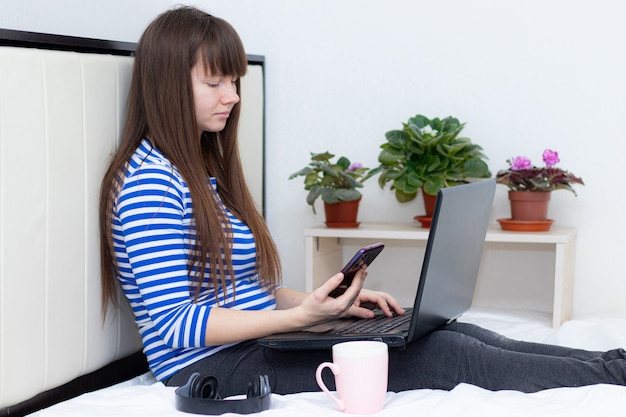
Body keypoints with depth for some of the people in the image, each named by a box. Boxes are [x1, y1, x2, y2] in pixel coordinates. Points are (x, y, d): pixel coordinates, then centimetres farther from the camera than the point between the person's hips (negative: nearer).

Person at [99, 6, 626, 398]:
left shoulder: (204, 170, 16)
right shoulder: (149, 182, -14)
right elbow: (174, 323, -20)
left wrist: (332, 303, 6)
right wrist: (302, 315, -25)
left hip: (255, 343, 9)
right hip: (214, 366, -9)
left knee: (450, 333, -7)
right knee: (437, 356, -16)